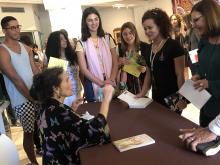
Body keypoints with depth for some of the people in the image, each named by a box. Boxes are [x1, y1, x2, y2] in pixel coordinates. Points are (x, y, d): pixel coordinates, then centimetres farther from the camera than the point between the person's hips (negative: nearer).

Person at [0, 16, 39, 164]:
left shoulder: (26, 48, 10)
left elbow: (35, 71, 7)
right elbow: (16, 79, -16)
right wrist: (32, 98, -15)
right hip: (22, 100, -6)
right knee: (29, 133, 4)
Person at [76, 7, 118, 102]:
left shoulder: (107, 39, 3)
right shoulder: (81, 43, -4)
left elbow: (115, 62, 1)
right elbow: (83, 69, -8)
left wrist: (111, 79, -15)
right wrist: (101, 82, -15)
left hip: (110, 82, 2)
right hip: (93, 84, -2)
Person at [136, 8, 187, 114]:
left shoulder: (173, 46, -12)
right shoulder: (149, 48, 7)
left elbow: (180, 75, -14)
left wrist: (182, 98, -18)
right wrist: (142, 93, 6)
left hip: (172, 98, -6)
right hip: (156, 97, 6)